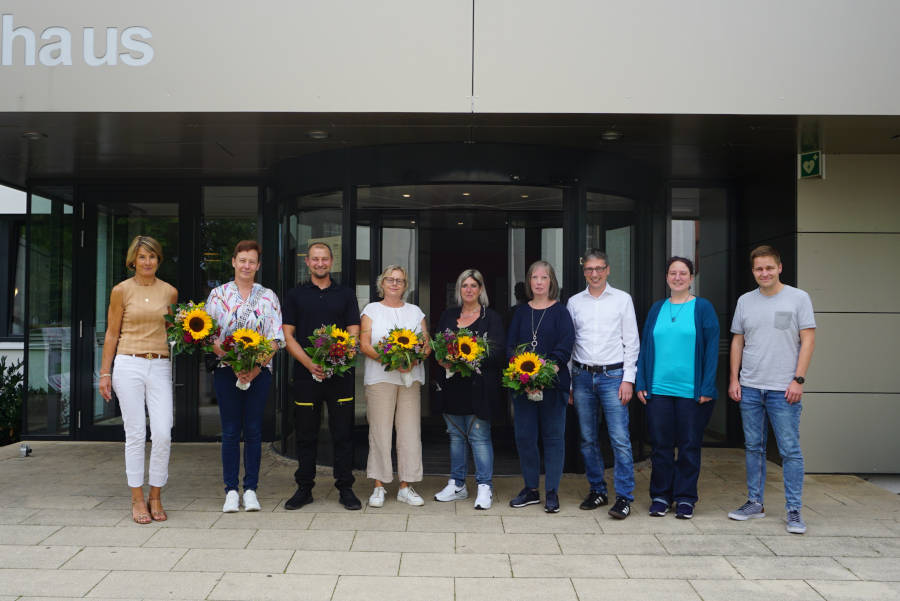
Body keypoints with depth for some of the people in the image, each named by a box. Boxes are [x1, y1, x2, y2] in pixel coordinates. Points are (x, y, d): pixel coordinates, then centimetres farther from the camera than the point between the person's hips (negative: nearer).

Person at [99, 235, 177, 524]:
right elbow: (112, 333, 5)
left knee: (163, 435, -5)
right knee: (135, 434, 0)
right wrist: (105, 373, 3)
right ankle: (137, 499, 12)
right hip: (129, 365, -2)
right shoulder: (121, 290, 3)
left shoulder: (169, 292, 9)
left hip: (160, 367, 2)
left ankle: (155, 497, 11)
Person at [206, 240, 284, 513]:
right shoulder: (218, 294, 6)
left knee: (253, 431, 3)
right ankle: (231, 491, 12)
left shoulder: (268, 296, 7)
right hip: (226, 370, 0)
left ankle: (251, 490, 12)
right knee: (230, 431, 2)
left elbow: (276, 337, 2)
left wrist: (258, 365, -12)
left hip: (259, 371, 0)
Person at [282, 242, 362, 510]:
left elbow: (353, 335, 3)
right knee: (305, 435, 6)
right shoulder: (295, 295, 9)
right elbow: (288, 335, 3)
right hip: (305, 375, 0)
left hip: (340, 375, 0)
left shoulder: (346, 295, 9)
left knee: (343, 433, 2)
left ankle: (345, 488, 12)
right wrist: (310, 363, -12)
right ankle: (304, 488, 18)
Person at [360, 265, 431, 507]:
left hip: (411, 378, 2)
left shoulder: (415, 312, 16)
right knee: (380, 431, -3)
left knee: (410, 432, 0)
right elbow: (364, 345, -2)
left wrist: (414, 359, -11)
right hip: (380, 378, -2)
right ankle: (379, 487, 6)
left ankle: (405, 487, 8)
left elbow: (427, 344, 11)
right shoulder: (371, 310, 9)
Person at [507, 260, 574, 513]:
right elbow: (510, 343, 9)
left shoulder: (560, 311, 2)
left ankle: (552, 492, 13)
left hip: (552, 382, -3)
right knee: (524, 436, 6)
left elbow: (566, 343, -9)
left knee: (553, 436, 2)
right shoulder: (521, 311, 13)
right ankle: (531, 489, 20)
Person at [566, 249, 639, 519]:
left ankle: (624, 497, 1)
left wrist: (628, 379, -5)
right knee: (588, 439, 9)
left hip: (612, 375, -3)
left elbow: (632, 342, 3)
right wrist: (566, 383, 8)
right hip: (582, 375, 3)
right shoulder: (574, 302, 10)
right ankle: (597, 491, 21)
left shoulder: (622, 299, 4)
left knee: (620, 439, -7)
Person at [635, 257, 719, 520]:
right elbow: (645, 347, 10)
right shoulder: (657, 308, 11)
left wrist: (707, 388, -10)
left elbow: (712, 349, -3)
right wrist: (641, 384, 3)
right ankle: (660, 496, 20)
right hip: (658, 389, 3)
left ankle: (685, 498, 19)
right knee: (660, 445, 7)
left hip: (691, 390, -3)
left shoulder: (703, 308, 1)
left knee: (689, 445, 6)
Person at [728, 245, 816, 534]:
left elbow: (808, 340, -4)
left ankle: (794, 510, 7)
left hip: (784, 390, -4)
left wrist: (798, 380, -11)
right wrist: (734, 378, 6)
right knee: (753, 448, 11)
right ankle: (755, 503, 22)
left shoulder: (798, 298, -1)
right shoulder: (745, 301, 9)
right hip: (749, 388, 4)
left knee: (790, 450, -1)